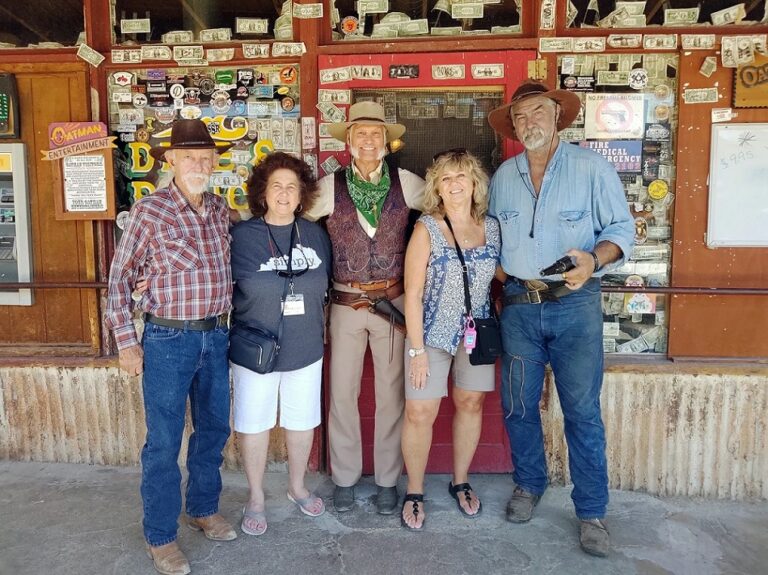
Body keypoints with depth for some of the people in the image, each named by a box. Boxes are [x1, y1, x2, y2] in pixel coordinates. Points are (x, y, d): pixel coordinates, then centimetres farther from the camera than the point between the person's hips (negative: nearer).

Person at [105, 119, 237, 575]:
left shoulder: (221, 210, 4)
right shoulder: (150, 210, -10)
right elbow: (120, 277, -6)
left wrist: (224, 323, 10)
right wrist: (126, 341, -7)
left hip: (216, 336, 5)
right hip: (168, 338, -5)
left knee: (214, 429, 17)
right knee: (164, 442, 5)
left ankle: (204, 508, 38)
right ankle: (160, 535, 24)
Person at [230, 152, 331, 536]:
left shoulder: (316, 235, 1)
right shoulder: (242, 236, -9)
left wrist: (313, 327, 11)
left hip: (305, 349, 3)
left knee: (302, 421, 16)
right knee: (254, 424, 10)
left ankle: (297, 487, 40)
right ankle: (256, 498, 32)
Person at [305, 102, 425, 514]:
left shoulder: (405, 183, 1)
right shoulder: (331, 186, -1)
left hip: (394, 302, 1)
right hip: (346, 305, 0)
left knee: (392, 394, 8)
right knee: (342, 393, 7)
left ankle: (387, 480, 25)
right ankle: (344, 478, 26)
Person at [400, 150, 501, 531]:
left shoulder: (492, 227, 2)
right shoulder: (426, 228, -9)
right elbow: (413, 293, -10)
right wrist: (417, 350, -13)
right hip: (432, 332, -3)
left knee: (470, 403, 13)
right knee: (419, 413, -3)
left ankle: (460, 482, 33)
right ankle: (414, 492, 19)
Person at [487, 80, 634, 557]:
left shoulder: (592, 167, -3)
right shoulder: (503, 176, 9)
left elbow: (622, 228, -3)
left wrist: (594, 259, -22)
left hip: (575, 304, -3)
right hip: (519, 305, 4)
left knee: (583, 411, 2)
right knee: (518, 406, 12)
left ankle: (592, 511, 19)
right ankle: (529, 485, 34)